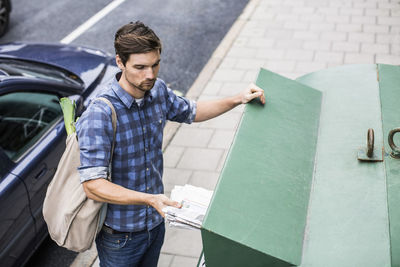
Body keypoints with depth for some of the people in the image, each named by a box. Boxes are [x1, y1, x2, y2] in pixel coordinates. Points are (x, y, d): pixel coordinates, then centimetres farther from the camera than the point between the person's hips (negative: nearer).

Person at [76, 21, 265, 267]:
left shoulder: (158, 91, -7)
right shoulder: (98, 117, -29)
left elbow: (191, 112, 14)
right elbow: (93, 186, -32)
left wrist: (237, 100, 3)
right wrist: (149, 199, -41)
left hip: (155, 222, 6)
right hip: (120, 235, -6)